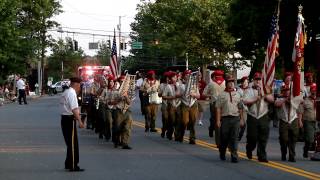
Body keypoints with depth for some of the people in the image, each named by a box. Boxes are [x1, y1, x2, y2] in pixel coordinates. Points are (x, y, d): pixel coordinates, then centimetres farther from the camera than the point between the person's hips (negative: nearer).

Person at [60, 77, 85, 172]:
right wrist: (80, 122, -24)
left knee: (70, 142, 17)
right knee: (73, 143, -4)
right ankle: (73, 166, -2)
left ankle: (68, 164, 24)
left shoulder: (66, 92, 16)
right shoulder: (72, 93, -15)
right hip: (70, 119, -10)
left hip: (64, 118, 10)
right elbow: (74, 109, -22)